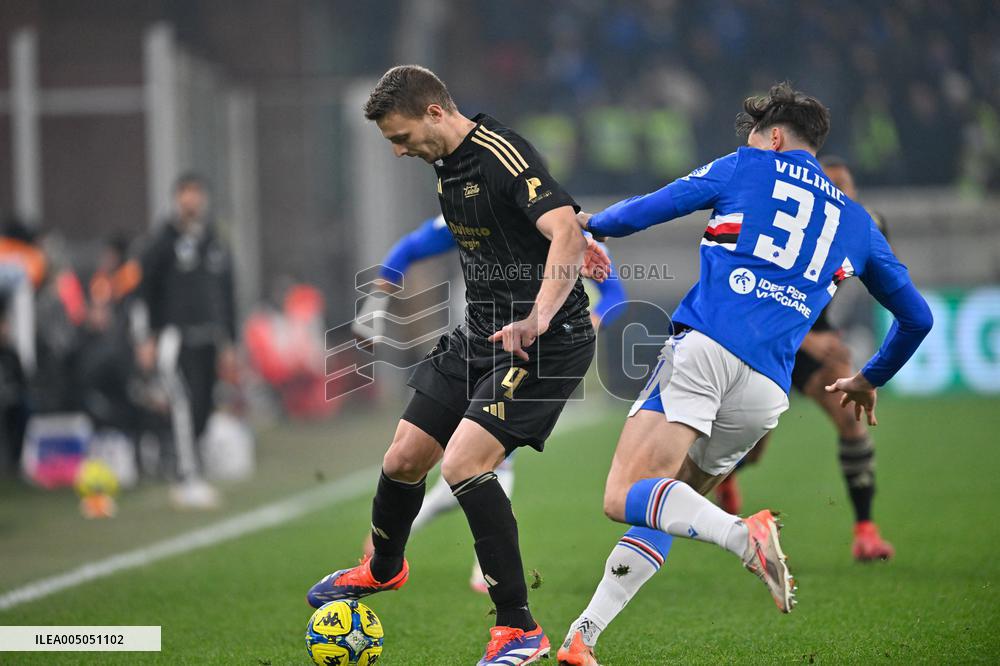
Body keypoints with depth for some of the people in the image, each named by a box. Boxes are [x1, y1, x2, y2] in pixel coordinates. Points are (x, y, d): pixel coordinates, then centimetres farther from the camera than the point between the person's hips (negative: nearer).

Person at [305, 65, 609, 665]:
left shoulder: (503, 155, -21)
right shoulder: (446, 168, 9)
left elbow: (569, 237, -33)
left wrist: (536, 320, -43)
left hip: (545, 341, -9)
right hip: (480, 332, 9)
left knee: (464, 464, -22)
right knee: (403, 459, 11)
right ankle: (383, 570, 43)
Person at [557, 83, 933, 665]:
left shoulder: (746, 167, 16)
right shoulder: (856, 220, 25)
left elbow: (645, 212, 12)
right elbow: (917, 317, 30)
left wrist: (593, 223, 34)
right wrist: (871, 380, 47)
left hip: (705, 348, -5)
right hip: (767, 392, 5)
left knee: (626, 497, -16)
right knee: (663, 509, 17)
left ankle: (744, 534, -39)